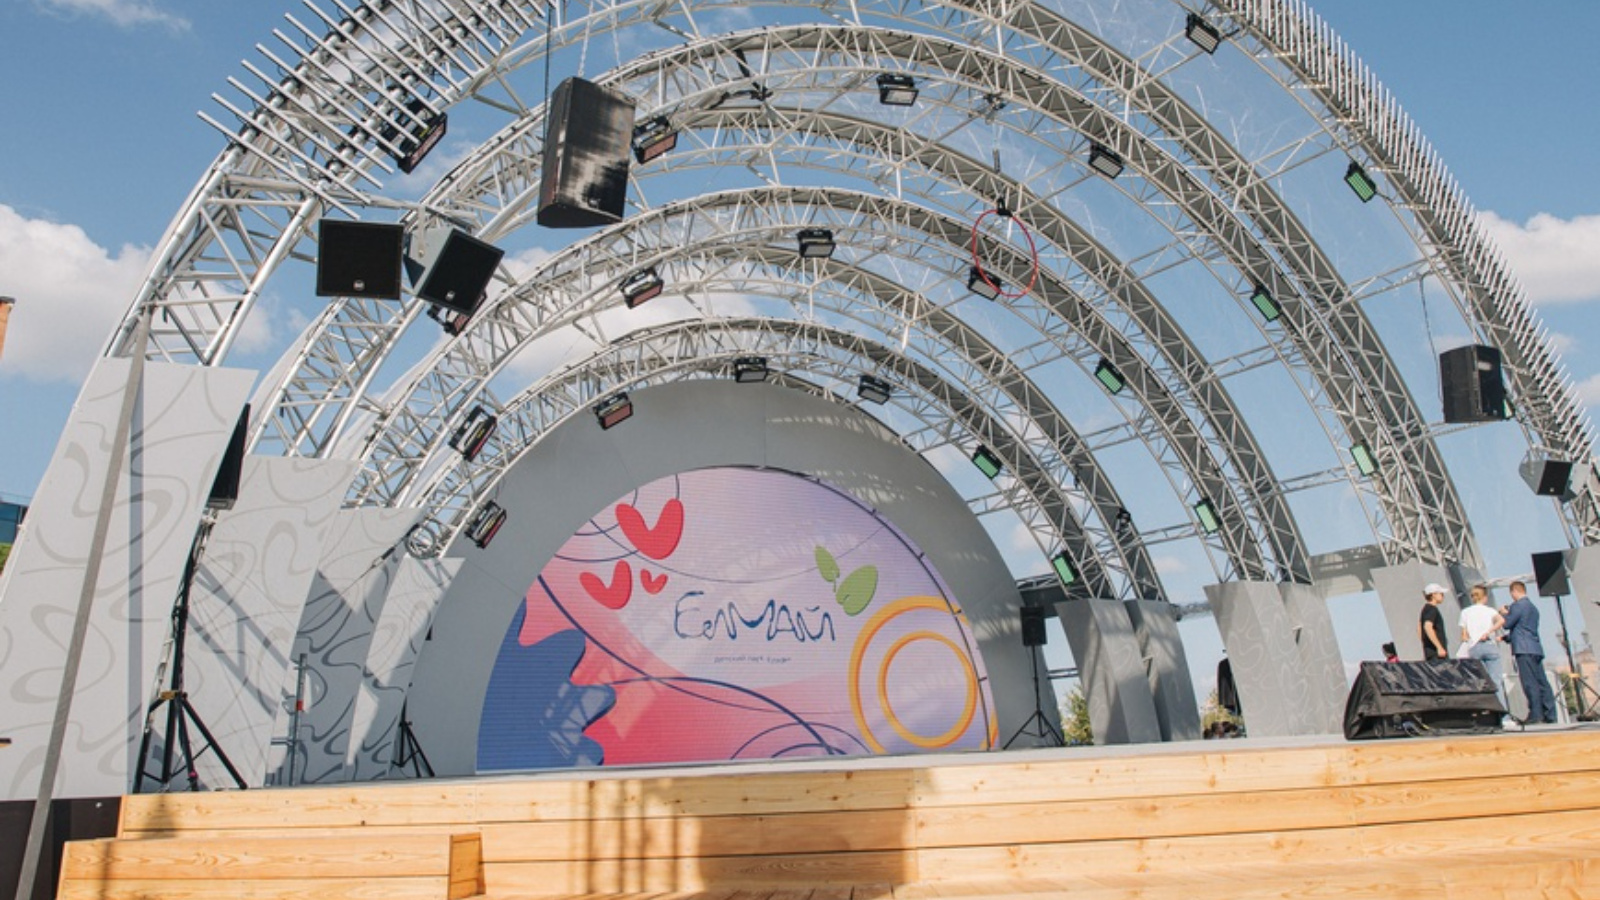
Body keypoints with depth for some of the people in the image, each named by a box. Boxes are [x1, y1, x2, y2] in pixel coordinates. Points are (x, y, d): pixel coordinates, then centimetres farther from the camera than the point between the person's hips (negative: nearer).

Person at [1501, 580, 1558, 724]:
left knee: (1530, 683, -10)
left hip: (1524, 649, -9)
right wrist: (1505, 637, 34)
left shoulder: (1517, 605, -7)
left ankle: (1535, 715, -13)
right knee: (1541, 682, 6)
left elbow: (1507, 623, -8)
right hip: (1536, 648, 9)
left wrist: (1504, 613, 11)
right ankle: (1550, 715, 5)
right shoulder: (1533, 607, 22)